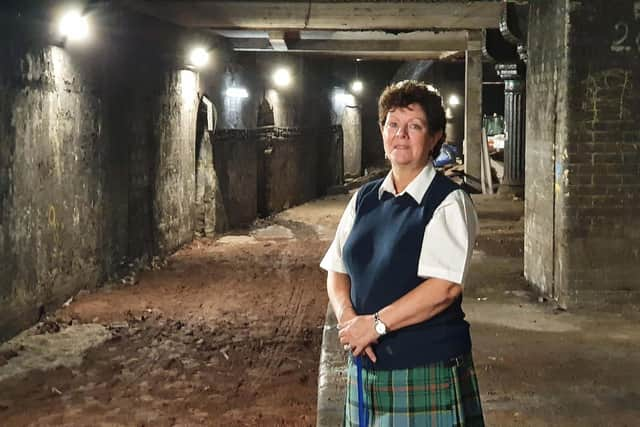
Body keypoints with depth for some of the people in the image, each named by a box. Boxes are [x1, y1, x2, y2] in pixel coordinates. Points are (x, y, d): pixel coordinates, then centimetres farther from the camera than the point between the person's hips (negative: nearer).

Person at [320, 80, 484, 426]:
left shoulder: (449, 203, -8)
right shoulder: (363, 199, 10)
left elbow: (444, 287, -18)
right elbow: (336, 270, 11)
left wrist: (375, 323, -17)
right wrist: (347, 317, -8)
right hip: (366, 367, 5)